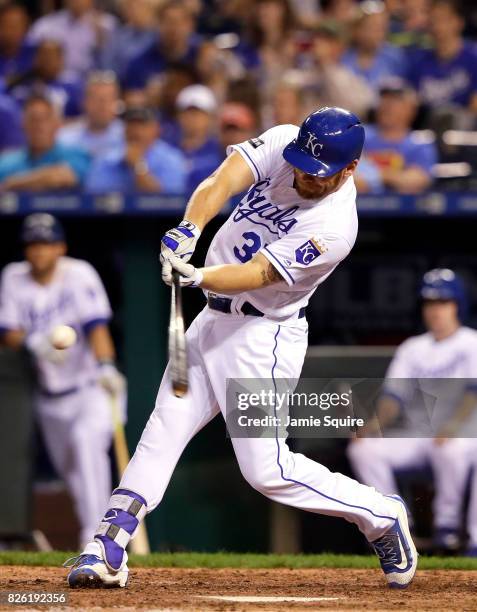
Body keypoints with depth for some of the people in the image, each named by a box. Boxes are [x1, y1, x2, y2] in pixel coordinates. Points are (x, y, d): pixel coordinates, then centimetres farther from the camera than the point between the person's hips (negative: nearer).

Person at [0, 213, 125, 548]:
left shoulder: (79, 275, -13)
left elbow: (97, 326, -24)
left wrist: (105, 366, -41)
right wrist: (34, 342, -27)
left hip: (91, 387, -5)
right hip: (50, 394, 5)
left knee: (87, 437, -29)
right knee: (69, 468, 9)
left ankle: (95, 534, -34)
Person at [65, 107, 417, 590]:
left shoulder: (333, 227, -23)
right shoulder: (281, 143, -6)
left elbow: (256, 275, -28)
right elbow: (222, 180, -20)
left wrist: (196, 277, -44)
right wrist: (189, 230, -39)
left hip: (262, 336, -7)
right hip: (214, 320, 7)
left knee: (266, 469, -7)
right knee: (163, 431, 1)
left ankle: (380, 515, 11)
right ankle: (107, 550, 1)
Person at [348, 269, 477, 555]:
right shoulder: (412, 348, 16)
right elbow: (395, 393, 7)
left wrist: (454, 424, -31)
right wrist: (378, 421, -13)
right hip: (416, 433, 5)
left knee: (452, 449, -40)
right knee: (364, 448, -18)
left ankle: (448, 521, -22)